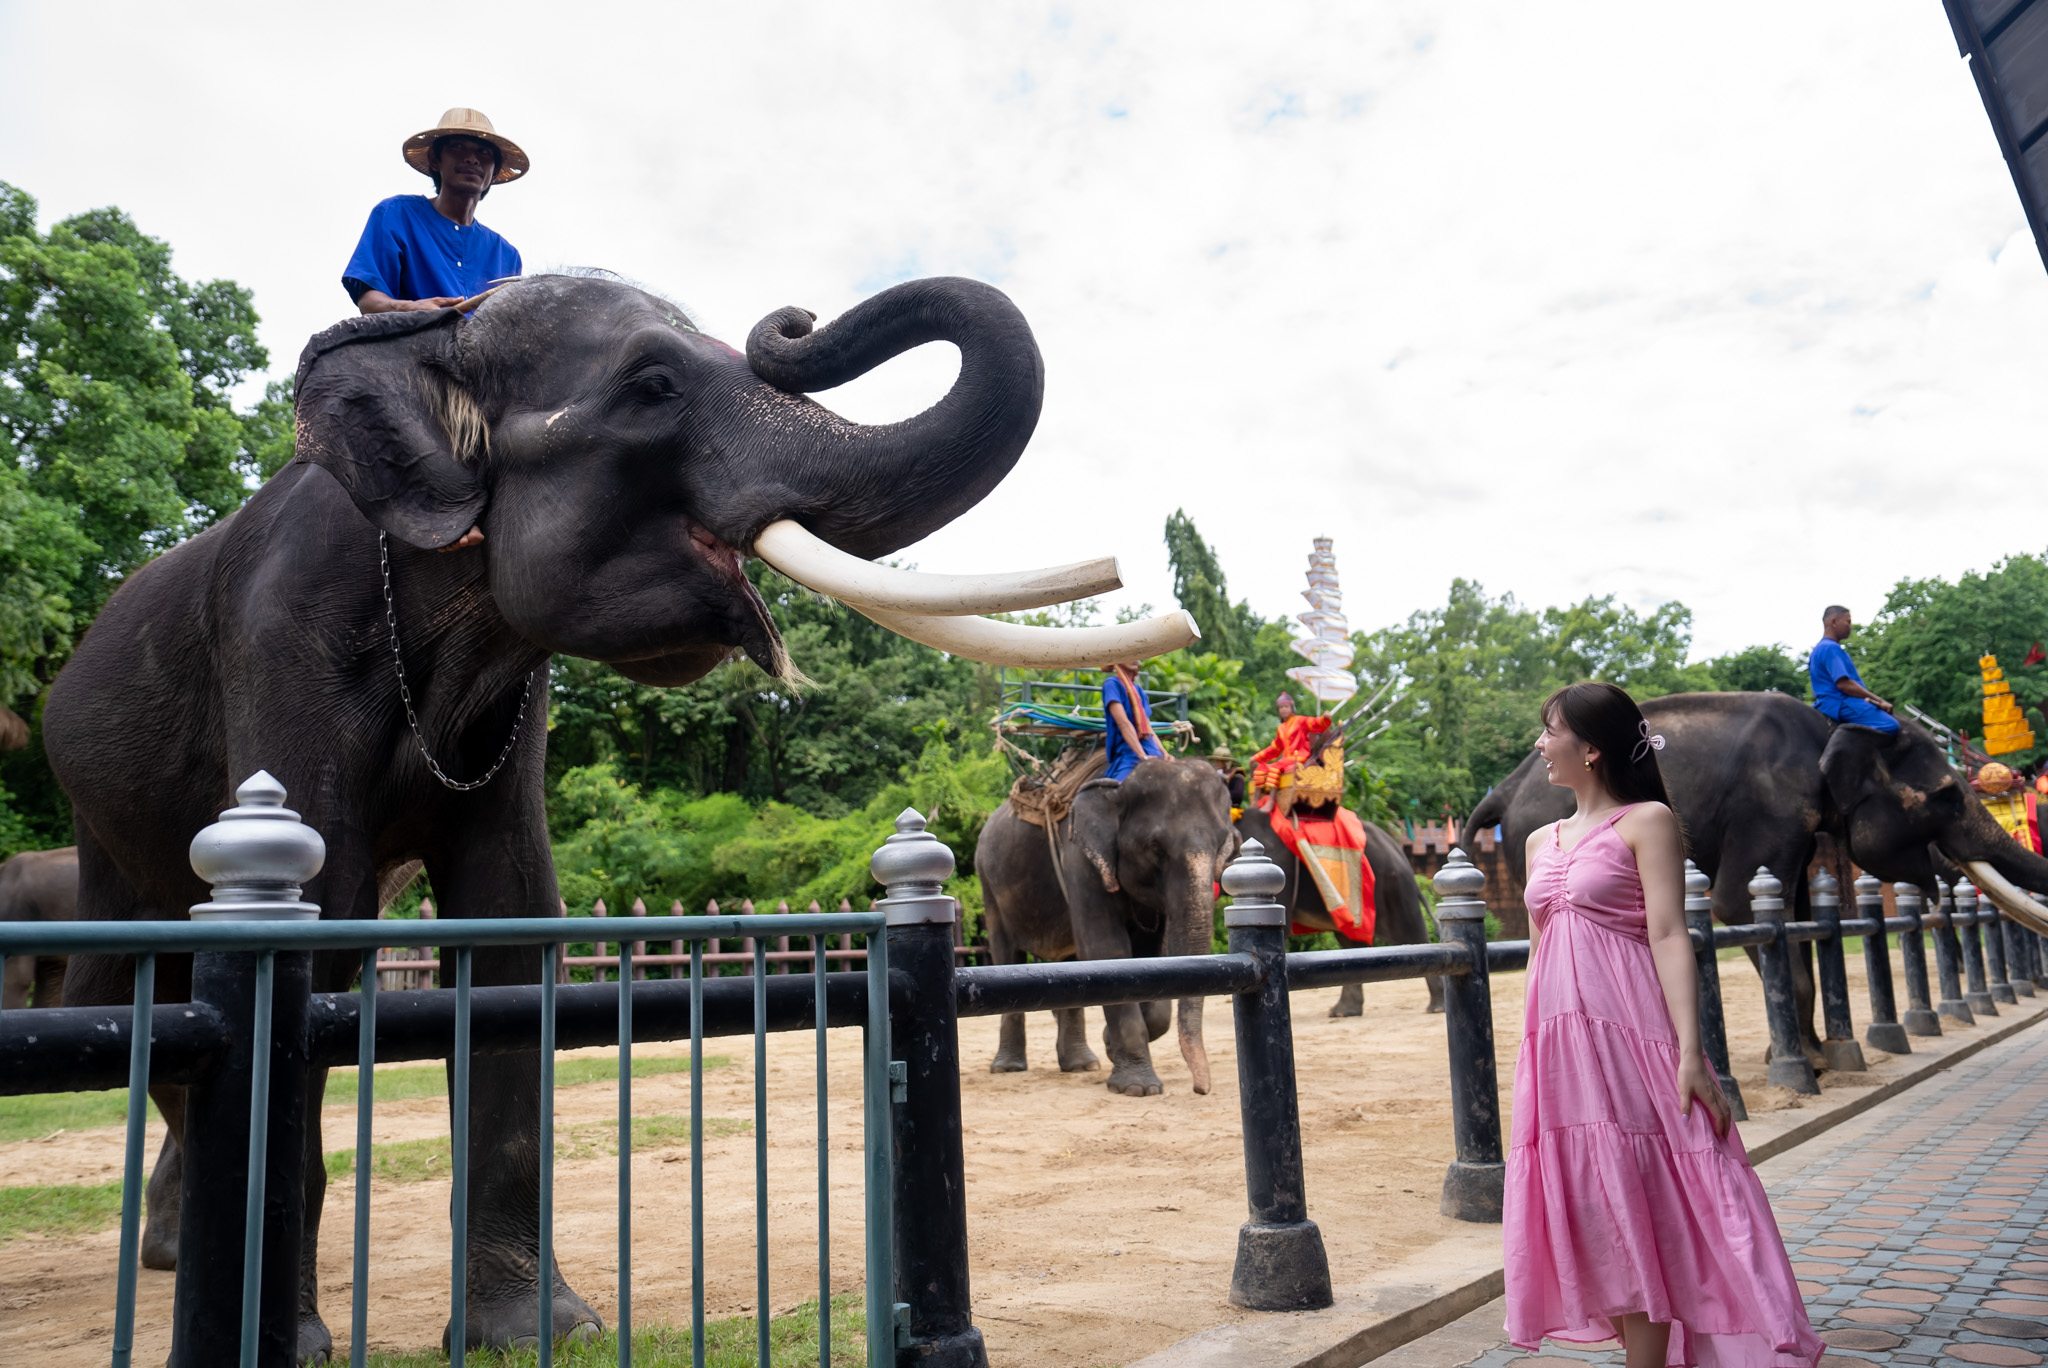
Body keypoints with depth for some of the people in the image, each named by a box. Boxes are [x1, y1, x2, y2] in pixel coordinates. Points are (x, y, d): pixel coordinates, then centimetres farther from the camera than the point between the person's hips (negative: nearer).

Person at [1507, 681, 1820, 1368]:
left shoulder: (1647, 820, -2)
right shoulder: (1541, 841, 16)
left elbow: (1668, 935, -11)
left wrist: (1689, 1052, -19)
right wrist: (1531, 1062, 17)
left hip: (1629, 1037, -6)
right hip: (1560, 1046, 6)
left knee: (1637, 1206, -4)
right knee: (1597, 1215, 9)